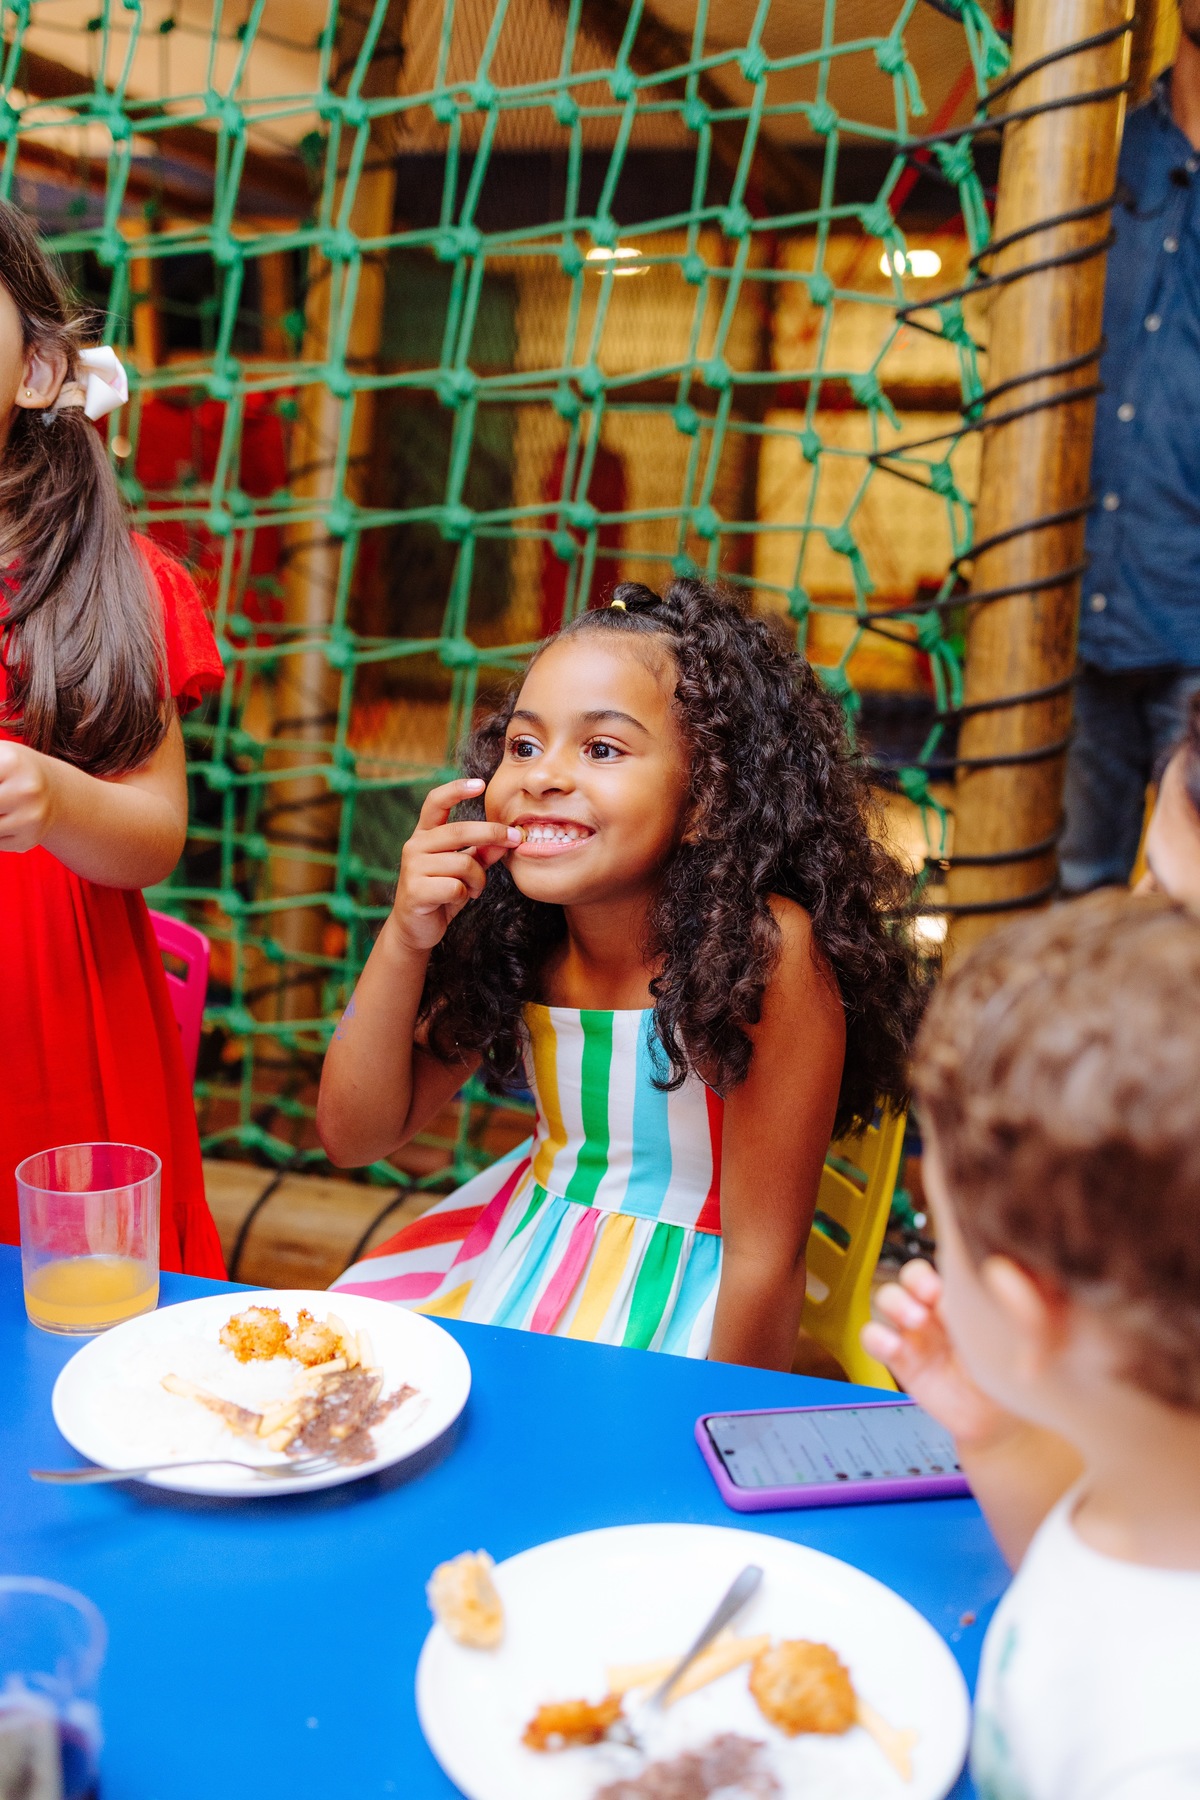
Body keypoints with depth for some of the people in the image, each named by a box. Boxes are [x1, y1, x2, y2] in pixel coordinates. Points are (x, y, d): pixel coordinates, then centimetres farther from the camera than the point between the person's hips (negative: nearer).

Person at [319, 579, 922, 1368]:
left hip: (676, 1299, -5)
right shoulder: (510, 934, -7)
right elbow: (355, 1136, -3)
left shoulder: (764, 947, -24)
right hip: (521, 1238, 5)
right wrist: (405, 939, -16)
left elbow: (763, 1252, -18)